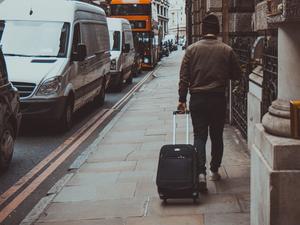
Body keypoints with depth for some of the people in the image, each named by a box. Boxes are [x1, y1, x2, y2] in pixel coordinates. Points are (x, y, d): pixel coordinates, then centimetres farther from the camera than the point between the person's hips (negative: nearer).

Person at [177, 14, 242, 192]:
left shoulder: (192, 49, -1)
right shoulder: (227, 50, -2)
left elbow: (184, 77, -2)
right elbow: (237, 75, 5)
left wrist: (182, 100, 3)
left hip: (197, 99, 0)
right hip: (218, 99, 0)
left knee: (199, 136, 3)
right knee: (217, 136, 14)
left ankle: (201, 172, -12)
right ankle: (214, 171, 24)